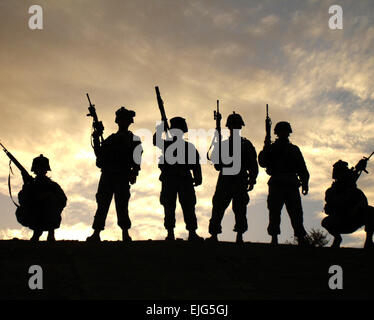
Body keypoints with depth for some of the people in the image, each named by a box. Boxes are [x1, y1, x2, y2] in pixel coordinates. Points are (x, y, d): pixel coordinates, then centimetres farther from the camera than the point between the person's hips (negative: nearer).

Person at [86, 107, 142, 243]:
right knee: (102, 204, -2)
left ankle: (125, 234, -7)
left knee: (122, 204, -9)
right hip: (106, 175, 4)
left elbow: (137, 159, 1)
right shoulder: (110, 139, 23)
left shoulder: (134, 140, 11)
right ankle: (96, 233, -4)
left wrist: (134, 173, -15)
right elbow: (99, 154, 17)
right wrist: (96, 140, 4)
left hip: (122, 176, -3)